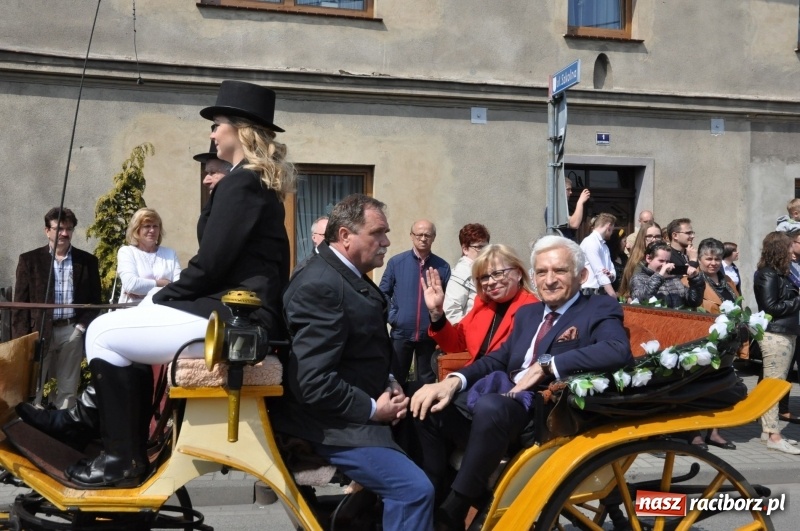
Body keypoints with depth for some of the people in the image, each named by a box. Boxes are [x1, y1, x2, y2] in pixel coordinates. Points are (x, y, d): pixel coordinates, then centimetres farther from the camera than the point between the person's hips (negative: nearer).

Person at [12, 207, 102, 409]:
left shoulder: (87, 261, 6)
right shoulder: (30, 259, 3)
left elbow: (95, 300, 9)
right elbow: (20, 303, 1)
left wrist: (83, 326, -4)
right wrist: (22, 339, -6)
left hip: (72, 331, 1)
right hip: (39, 331, -1)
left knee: (68, 390, 6)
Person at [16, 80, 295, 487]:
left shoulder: (240, 182, -12)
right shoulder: (257, 182, 19)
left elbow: (211, 264, -17)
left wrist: (160, 298, -2)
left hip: (233, 319, -10)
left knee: (104, 332, -5)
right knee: (126, 329, 20)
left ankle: (122, 460, 3)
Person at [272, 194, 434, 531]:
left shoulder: (349, 275, 9)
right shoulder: (320, 285, -22)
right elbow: (314, 383, -27)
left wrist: (389, 384, 1)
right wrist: (373, 409, -17)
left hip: (357, 410, 10)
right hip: (334, 423, -10)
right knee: (415, 489, -19)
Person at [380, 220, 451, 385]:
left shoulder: (442, 267, 1)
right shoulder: (396, 262, -1)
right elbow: (383, 293, 6)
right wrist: (392, 316, -4)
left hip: (430, 335, 1)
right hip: (401, 333, 0)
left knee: (427, 383, 11)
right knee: (396, 380, 10)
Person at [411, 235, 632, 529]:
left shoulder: (600, 310, 2)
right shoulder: (527, 313, 23)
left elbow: (618, 352, -19)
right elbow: (498, 359, 19)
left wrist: (547, 364, -21)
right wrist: (453, 381, -2)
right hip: (505, 400, 7)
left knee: (490, 406, -36)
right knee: (428, 405, -10)